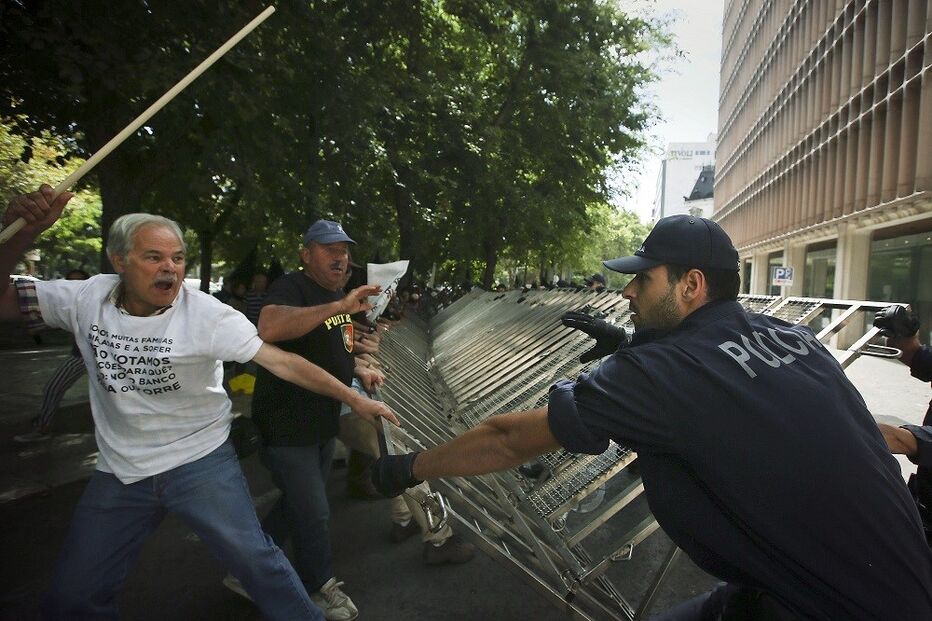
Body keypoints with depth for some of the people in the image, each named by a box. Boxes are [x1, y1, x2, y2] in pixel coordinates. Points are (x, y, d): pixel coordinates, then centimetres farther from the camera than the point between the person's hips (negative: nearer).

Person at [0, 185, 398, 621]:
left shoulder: (207, 314, -19)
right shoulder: (86, 300, -8)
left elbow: (281, 361, -21)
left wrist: (353, 398, -24)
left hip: (201, 462, -3)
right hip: (119, 472, 4)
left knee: (256, 561, -4)